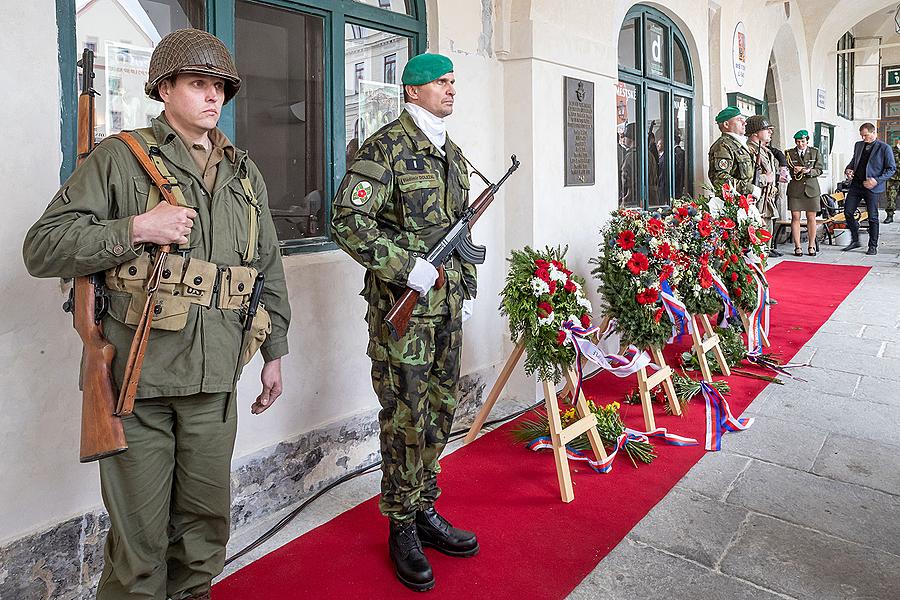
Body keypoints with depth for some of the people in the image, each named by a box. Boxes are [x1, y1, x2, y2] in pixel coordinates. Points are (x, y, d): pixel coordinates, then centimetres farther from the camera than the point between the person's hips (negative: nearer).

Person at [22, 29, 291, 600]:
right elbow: (42, 247, -6)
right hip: (136, 380, -4)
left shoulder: (245, 173, 13)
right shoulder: (118, 159, -1)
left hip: (214, 380, 4)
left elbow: (269, 269, 16)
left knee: (207, 522, 16)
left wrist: (275, 352, 15)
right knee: (139, 535, 7)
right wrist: (137, 229, -17)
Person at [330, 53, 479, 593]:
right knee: (406, 418, 0)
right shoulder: (387, 147, -8)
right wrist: (404, 267, -21)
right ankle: (402, 527, 17)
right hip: (401, 304, -7)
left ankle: (426, 510, 29)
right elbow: (348, 220, -16)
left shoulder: (453, 153, 16)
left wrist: (468, 285, 19)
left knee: (441, 408, 13)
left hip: (447, 304, 8)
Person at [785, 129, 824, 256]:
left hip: (811, 188, 1)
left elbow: (819, 169, 4)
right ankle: (797, 247, 3)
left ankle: (811, 246, 10)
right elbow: (785, 171, 4)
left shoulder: (815, 152, 9)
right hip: (795, 189, -1)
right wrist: (793, 170, -18)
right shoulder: (789, 153, 7)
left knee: (811, 218, 2)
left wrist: (809, 171, -16)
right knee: (795, 218, -4)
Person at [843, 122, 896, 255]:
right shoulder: (858, 145, 12)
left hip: (873, 188, -5)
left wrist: (877, 180, -17)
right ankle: (855, 240, 16)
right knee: (848, 212, 0)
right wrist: (848, 169, 3)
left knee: (873, 217, 1)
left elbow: (891, 168, -4)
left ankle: (873, 246, 11)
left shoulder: (884, 148, -4)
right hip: (856, 184, 5)